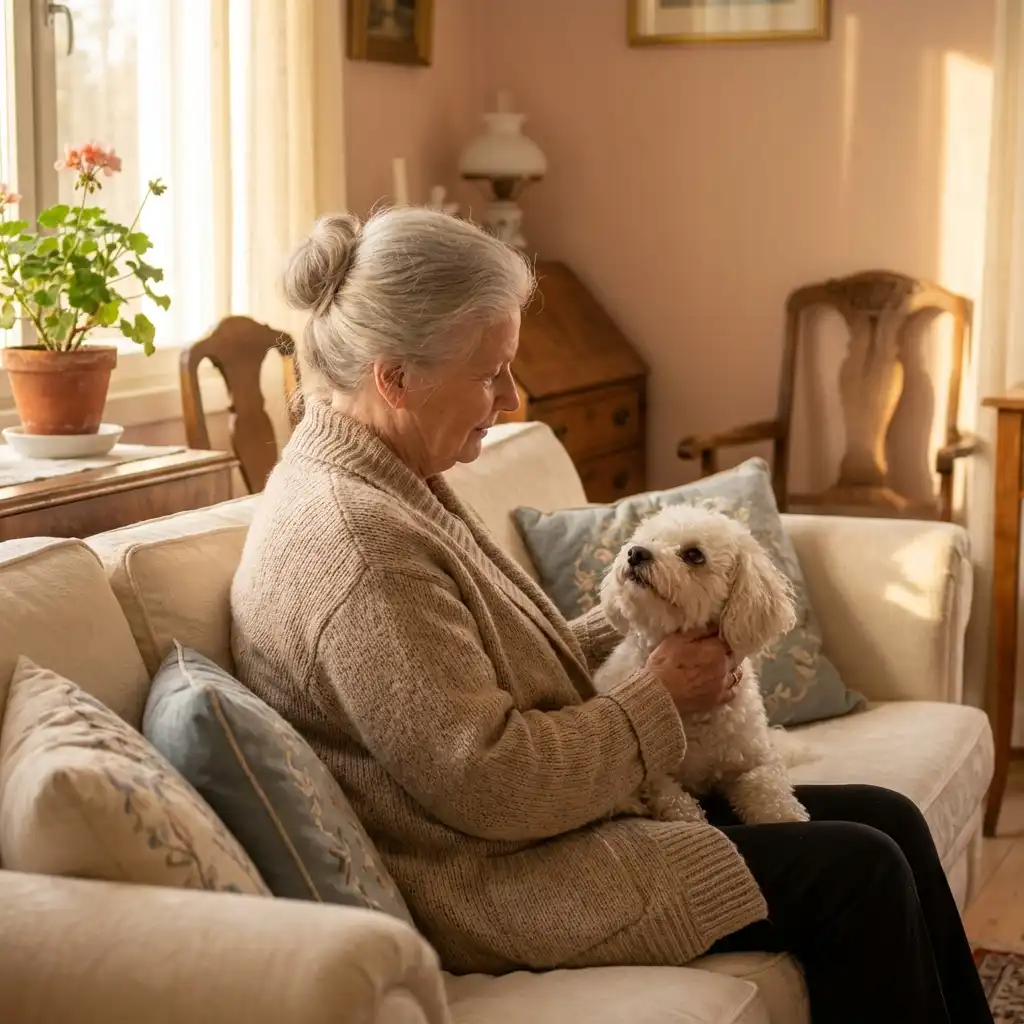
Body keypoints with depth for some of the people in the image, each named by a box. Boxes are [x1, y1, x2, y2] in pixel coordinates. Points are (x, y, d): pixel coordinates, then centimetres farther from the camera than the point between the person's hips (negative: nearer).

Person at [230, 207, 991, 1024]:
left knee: (887, 821, 6)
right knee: (857, 874, -11)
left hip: (527, 822, 10)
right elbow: (491, 784, -25)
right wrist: (661, 700, -13)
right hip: (492, 885, -10)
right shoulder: (354, 543, -24)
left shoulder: (381, 478, 7)